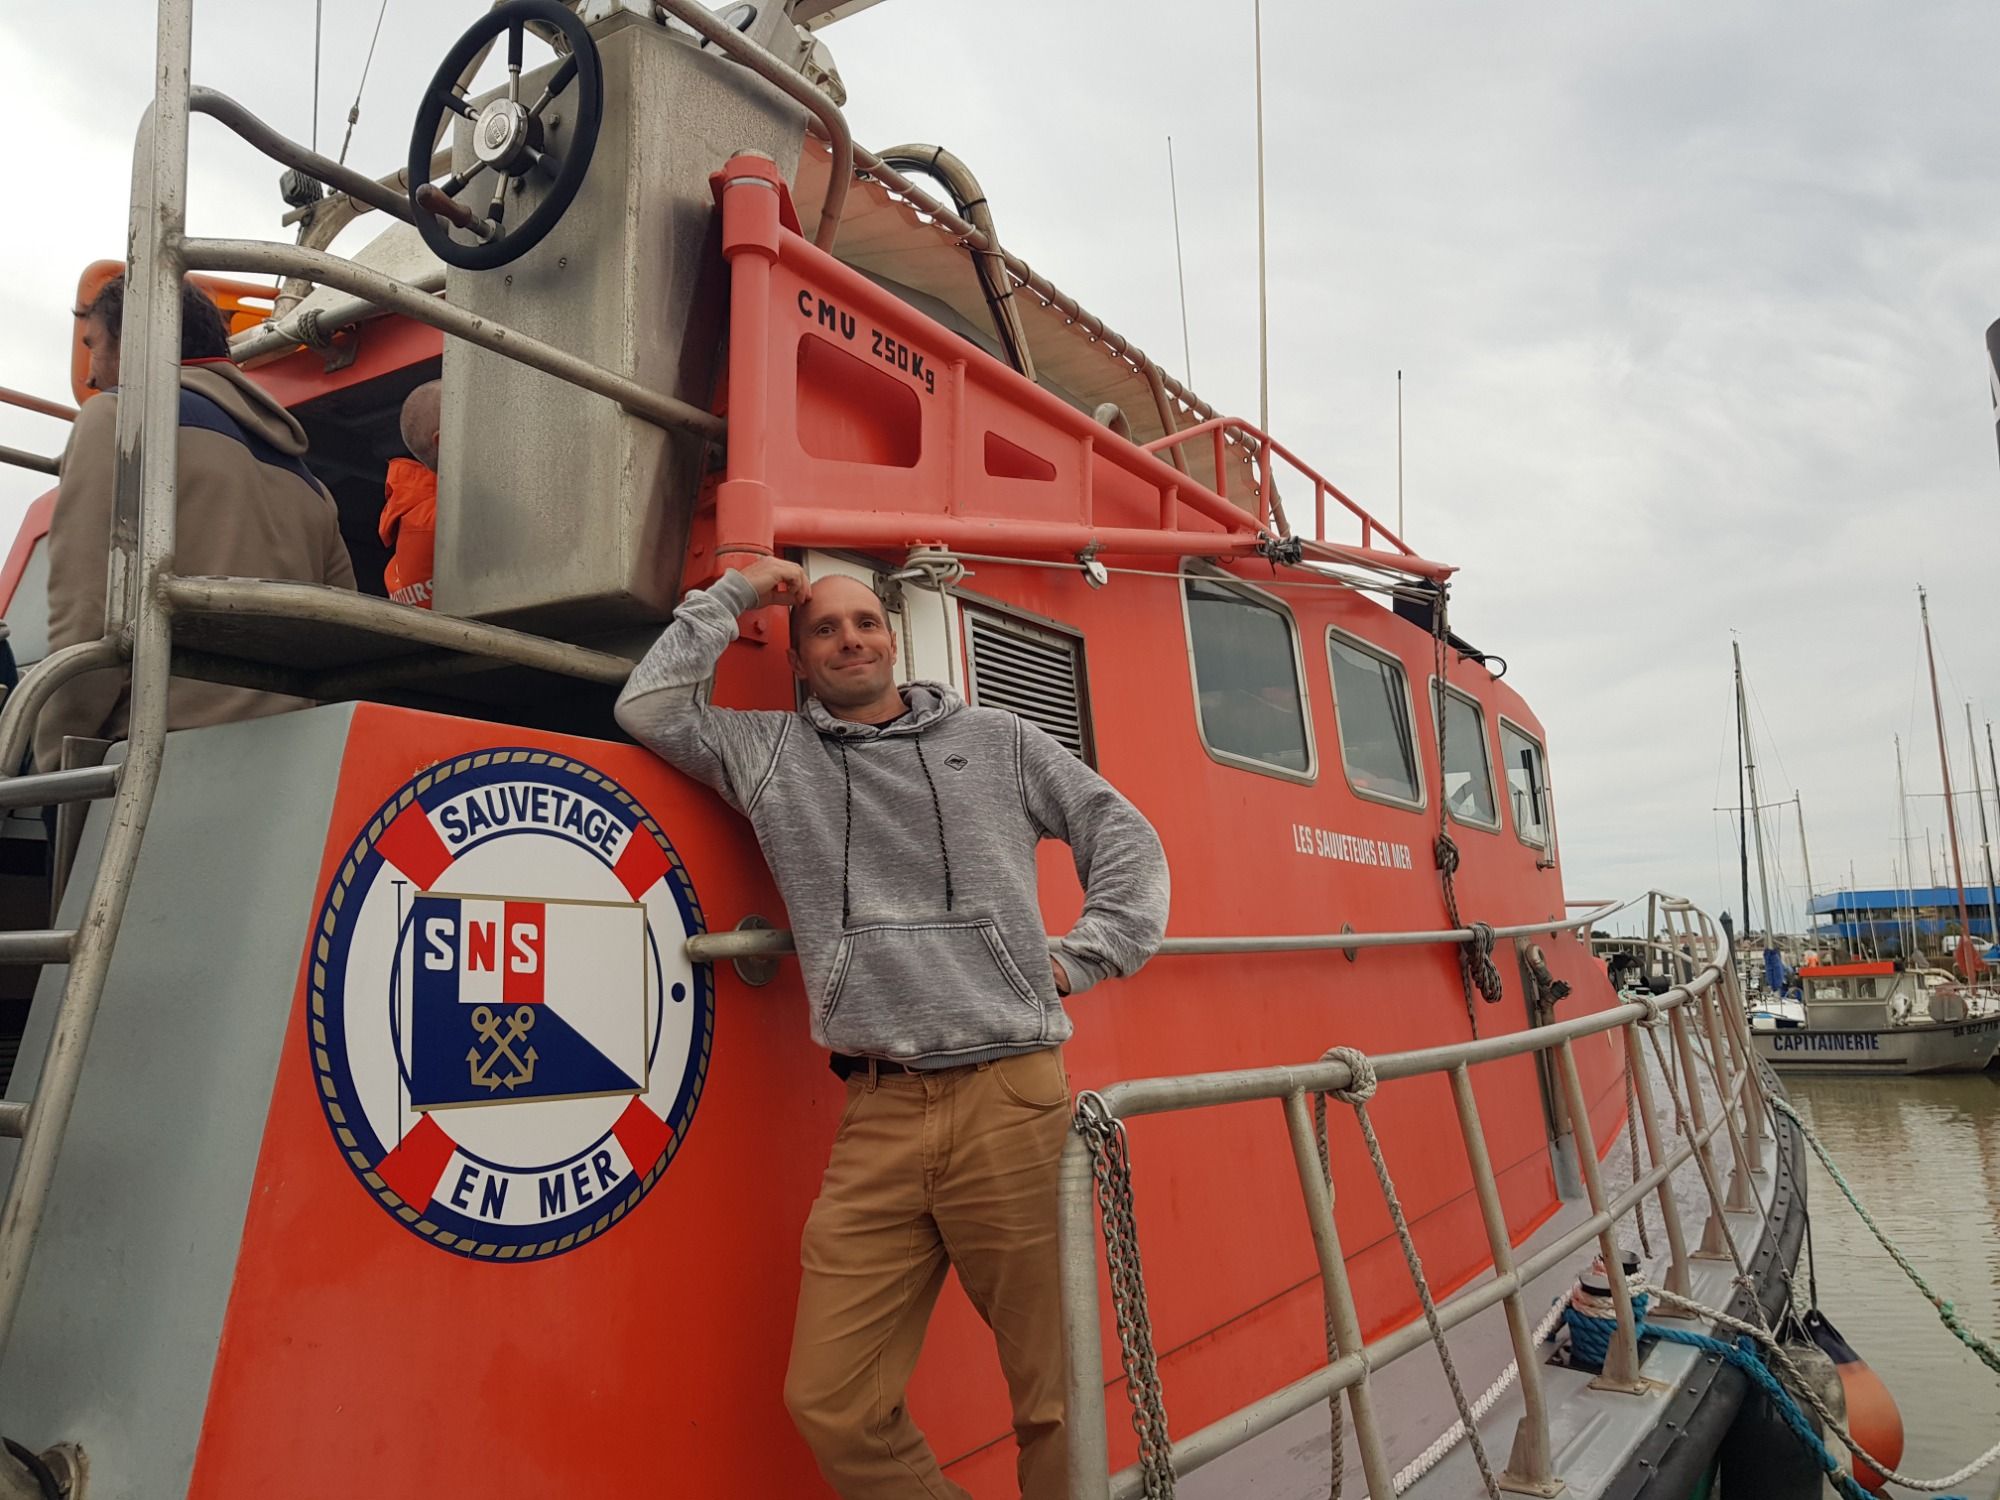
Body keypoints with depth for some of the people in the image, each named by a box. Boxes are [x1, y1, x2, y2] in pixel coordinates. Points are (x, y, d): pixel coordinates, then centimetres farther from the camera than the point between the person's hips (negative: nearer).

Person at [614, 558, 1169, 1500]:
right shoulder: (768, 752, 16)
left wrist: (1082, 958, 6)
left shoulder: (998, 740, 14)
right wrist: (733, 595, 12)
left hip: (1011, 1103, -1)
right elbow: (648, 709, 9)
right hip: (878, 1120, 2)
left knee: (1055, 1396, 5)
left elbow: (1126, 840, 18)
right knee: (830, 1405, 1)